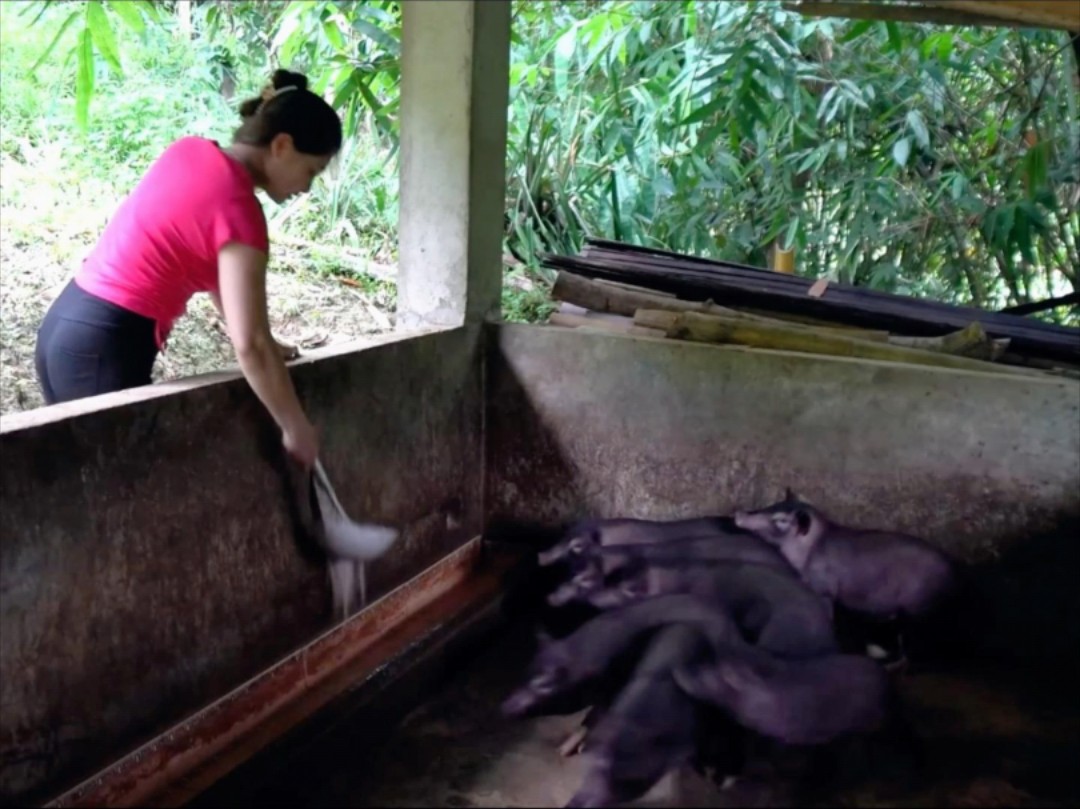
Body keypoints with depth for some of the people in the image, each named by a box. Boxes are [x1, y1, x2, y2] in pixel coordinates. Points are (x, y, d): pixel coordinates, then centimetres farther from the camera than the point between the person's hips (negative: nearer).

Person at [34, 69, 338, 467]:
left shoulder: (190, 152, 7)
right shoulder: (238, 208, -18)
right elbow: (249, 348, -22)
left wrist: (260, 340, 17)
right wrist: (296, 429, -12)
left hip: (64, 324, 9)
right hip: (103, 348, -9)